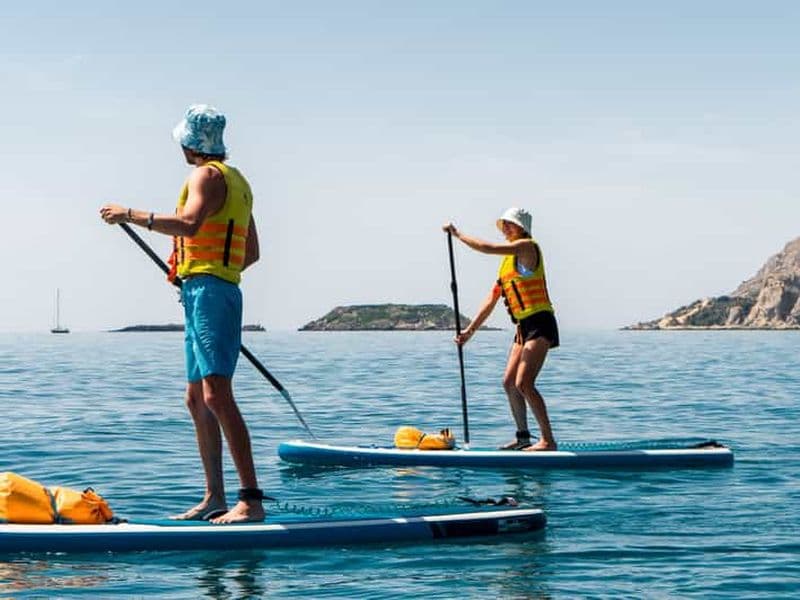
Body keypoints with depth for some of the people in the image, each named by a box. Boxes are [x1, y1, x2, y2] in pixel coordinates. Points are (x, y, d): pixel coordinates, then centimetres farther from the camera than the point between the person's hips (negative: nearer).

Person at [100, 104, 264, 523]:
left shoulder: (207, 176, -7)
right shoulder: (236, 181, 23)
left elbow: (188, 223, -26)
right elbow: (252, 252, 26)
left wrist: (130, 215, -19)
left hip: (208, 294, -10)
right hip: (212, 294, 10)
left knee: (216, 395, -17)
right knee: (197, 400, 13)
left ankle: (251, 499, -22)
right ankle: (214, 498, 16)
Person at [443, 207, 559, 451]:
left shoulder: (527, 247, -7)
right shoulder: (508, 260, 19)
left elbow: (487, 248, -19)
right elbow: (491, 300, 19)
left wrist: (458, 234, -7)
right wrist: (470, 330, 14)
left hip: (540, 324, -10)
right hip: (523, 327, 10)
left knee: (523, 383, -16)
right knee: (509, 382, 11)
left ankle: (548, 440, -12)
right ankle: (523, 436, 20)